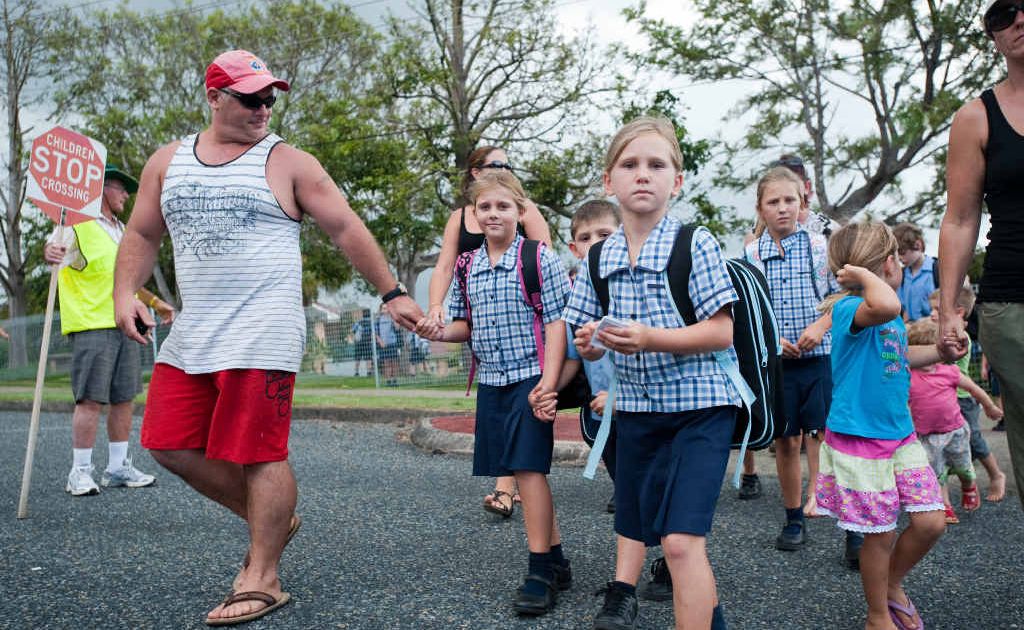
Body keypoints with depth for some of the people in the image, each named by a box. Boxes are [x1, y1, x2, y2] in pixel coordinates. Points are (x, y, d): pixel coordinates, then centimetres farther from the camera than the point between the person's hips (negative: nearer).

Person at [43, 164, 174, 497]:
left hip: (125, 325, 8)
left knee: (124, 398, 8)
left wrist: (154, 302, 29)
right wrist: (51, 252, -44)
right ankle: (80, 472, 1)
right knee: (91, 400, -8)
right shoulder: (78, 224, -3)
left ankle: (118, 467, 16)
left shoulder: (121, 230, 23)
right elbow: (52, 250, -20)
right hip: (92, 325, -8)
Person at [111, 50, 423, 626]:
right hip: (192, 334, 6)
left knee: (258, 453, -5)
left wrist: (391, 293, -5)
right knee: (170, 443, 6)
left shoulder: (289, 163, 1)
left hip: (262, 337, -6)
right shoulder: (167, 162, 14)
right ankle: (271, 519, 24)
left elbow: (347, 229, 0)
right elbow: (143, 236, 19)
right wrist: (125, 291, 1)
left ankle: (262, 579, 9)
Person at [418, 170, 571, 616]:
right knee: (525, 473, 11)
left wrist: (549, 383, -18)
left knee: (528, 468, -9)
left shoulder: (539, 259, -7)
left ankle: (540, 571, 1)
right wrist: (440, 332, -6)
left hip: (530, 378, -6)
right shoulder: (468, 267, 9)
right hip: (491, 382, 6)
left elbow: (556, 323, -10)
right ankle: (556, 560, 24)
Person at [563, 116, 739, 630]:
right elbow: (589, 346, 11)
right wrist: (590, 342, -13)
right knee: (637, 529, 15)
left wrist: (650, 339, -28)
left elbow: (722, 333, -16)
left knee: (681, 539, -14)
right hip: (635, 409, 6)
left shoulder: (695, 244, -11)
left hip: (699, 405, -6)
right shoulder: (601, 257, 3)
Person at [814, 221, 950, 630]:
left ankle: (892, 584, 32)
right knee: (880, 534, 4)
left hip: (900, 435, 8)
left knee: (931, 522, 5)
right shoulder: (851, 309, -19)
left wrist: (940, 351, 15)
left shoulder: (893, 317, 11)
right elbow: (885, 306, -44)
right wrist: (864, 276, -27)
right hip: (859, 441, -8)